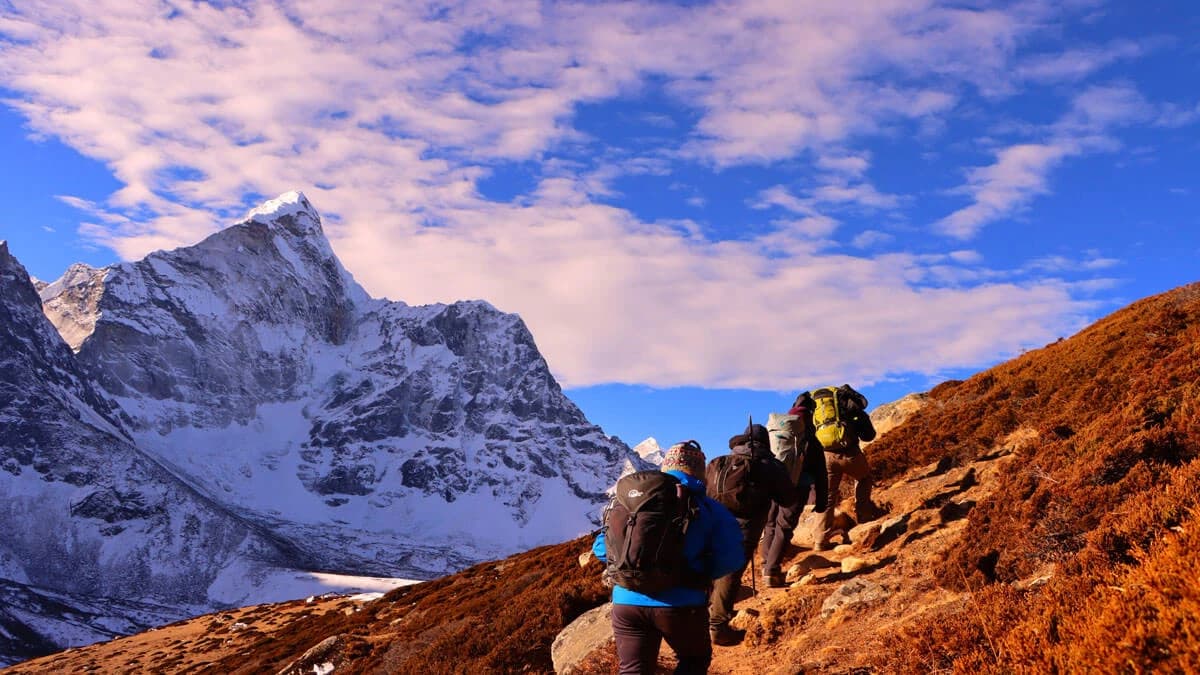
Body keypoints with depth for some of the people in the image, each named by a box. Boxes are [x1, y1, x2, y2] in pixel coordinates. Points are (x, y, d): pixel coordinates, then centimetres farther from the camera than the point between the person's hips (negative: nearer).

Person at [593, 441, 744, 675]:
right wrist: (700, 574, 9)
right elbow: (731, 558, -8)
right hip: (681, 604, -2)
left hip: (627, 602, 2)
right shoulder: (708, 508, 2)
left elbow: (601, 548, 10)